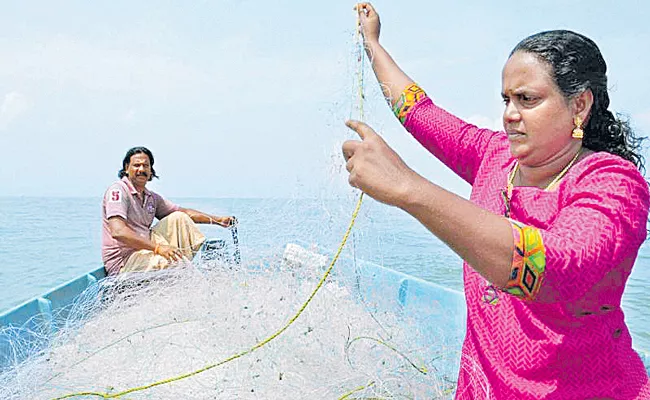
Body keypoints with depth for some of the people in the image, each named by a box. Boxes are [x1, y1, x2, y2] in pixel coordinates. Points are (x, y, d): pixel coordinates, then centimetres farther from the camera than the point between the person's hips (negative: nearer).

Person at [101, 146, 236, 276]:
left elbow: (184, 212, 17)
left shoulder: (152, 197, 12)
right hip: (123, 263, -8)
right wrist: (157, 247, -39)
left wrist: (217, 220, 5)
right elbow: (118, 232, -29)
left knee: (178, 218, 5)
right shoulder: (118, 190, -13)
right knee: (173, 261, -32)